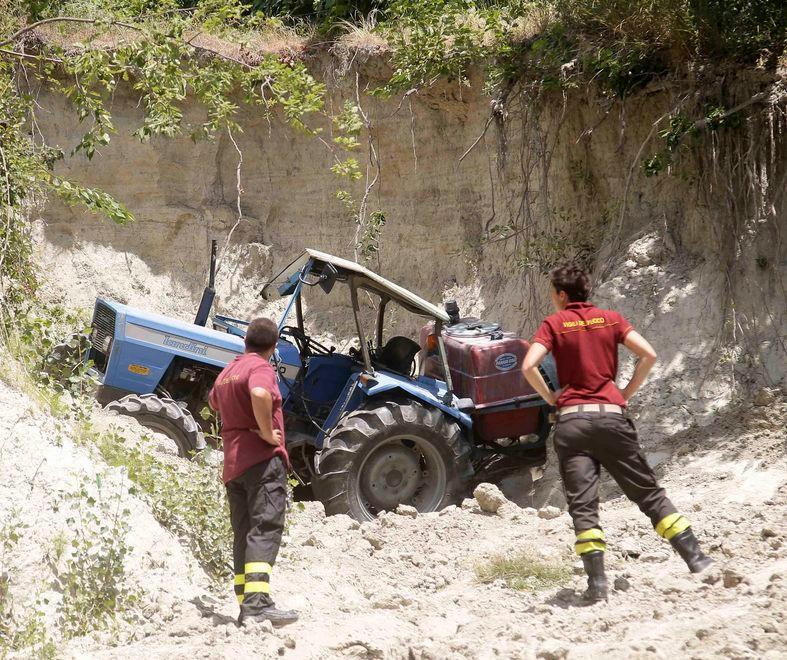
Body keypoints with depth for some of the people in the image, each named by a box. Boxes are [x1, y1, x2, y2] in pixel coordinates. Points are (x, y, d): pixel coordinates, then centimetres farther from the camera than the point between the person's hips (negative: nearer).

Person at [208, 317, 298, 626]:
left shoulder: (227, 372, 18)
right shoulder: (260, 368, -9)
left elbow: (214, 402, 39)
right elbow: (260, 394, -32)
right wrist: (268, 433, -21)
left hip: (232, 464, 8)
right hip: (263, 459, -8)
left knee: (243, 535, 10)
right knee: (265, 530, -15)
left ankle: (246, 607, 9)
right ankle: (258, 603, -27)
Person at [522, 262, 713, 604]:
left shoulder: (554, 324, 3)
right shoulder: (611, 319, 10)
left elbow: (528, 366, -10)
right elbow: (649, 355, 0)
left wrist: (550, 397, 4)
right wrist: (628, 392, 10)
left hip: (571, 421, -2)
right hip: (611, 416, 2)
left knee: (582, 504, -2)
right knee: (647, 490, 9)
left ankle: (597, 584, -11)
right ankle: (695, 557, 4)